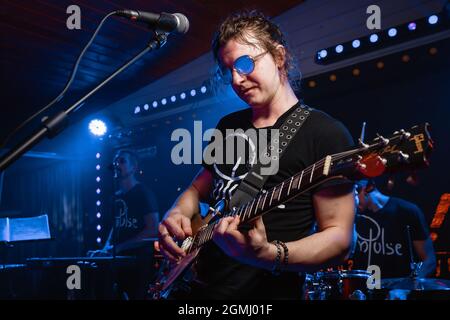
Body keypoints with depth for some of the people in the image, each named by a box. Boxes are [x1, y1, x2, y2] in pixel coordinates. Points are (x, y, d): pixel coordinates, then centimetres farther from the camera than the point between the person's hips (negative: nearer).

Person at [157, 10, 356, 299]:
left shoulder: (325, 133, -9)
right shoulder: (229, 125, 10)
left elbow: (340, 238, -11)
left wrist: (268, 255, -26)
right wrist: (176, 216, -1)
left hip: (265, 290, -5)